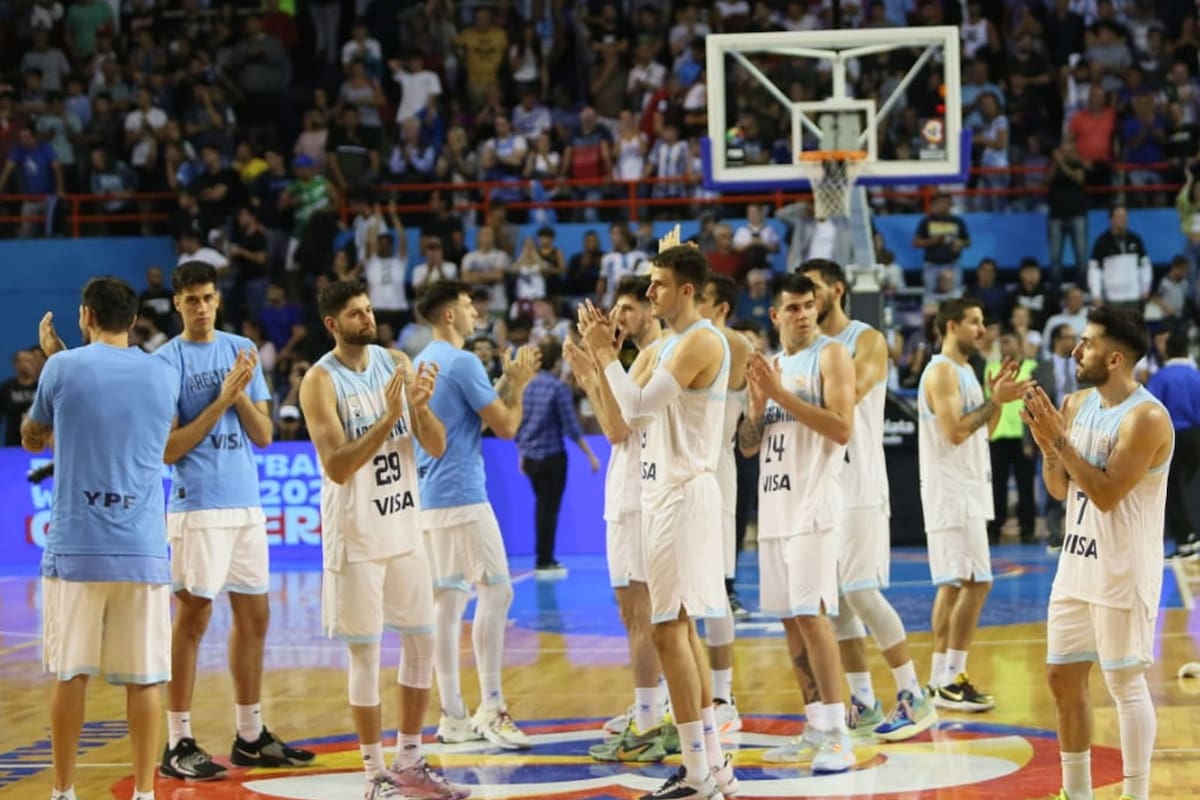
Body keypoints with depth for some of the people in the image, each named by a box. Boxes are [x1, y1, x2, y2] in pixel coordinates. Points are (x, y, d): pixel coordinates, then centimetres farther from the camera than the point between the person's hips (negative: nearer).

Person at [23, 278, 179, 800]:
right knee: (143, 678, 4)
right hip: (142, 551, 2)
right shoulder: (164, 376, 6)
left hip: (74, 548, -2)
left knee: (70, 674, 6)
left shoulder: (63, 369, -3)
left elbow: (33, 440, 14)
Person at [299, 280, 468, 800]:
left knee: (422, 642, 9)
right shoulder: (321, 382, -11)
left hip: (405, 525, 6)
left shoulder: (397, 363, 4)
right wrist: (388, 416, -27)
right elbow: (337, 467, -20)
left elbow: (436, 447, 3)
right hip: (356, 533, -6)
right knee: (365, 653, -1)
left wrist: (421, 405, -17)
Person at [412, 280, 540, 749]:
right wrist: (518, 385, 6)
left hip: (428, 498, 9)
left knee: (447, 602, 7)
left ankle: (453, 716, 7)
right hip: (461, 495, -9)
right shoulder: (462, 362, -11)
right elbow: (505, 426, -10)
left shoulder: (424, 362, 17)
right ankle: (491, 708, -12)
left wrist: (507, 383, 21)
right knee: (496, 591, -7)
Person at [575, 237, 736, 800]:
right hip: (665, 493, 10)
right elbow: (629, 412, 17)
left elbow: (638, 405, -21)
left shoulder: (701, 341, -15)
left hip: (684, 495, -10)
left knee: (669, 629, -10)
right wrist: (601, 354, 8)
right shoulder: (673, 344, 16)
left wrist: (604, 352, -11)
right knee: (680, 627, 12)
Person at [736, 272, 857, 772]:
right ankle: (815, 728, 14)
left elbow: (842, 430, -17)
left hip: (813, 505, -8)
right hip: (774, 506, 8)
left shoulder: (830, 355, -5)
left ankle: (838, 735, -15)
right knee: (790, 618, 8)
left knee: (812, 614, -14)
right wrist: (758, 403, -4)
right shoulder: (769, 364, 16)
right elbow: (747, 446, 16)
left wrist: (782, 394, -20)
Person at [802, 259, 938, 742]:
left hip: (858, 486, -7)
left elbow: (845, 396, -22)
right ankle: (863, 705, 12)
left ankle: (914, 697, -1)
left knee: (860, 591, -11)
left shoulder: (867, 341, -6)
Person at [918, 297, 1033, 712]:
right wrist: (995, 400, -19)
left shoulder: (964, 371, 17)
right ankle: (950, 680, -9)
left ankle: (942, 678, 13)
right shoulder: (942, 371, -13)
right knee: (975, 582, -12)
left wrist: (997, 397, 5)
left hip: (968, 491, 10)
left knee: (954, 584, 10)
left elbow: (982, 431, 19)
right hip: (952, 494, -10)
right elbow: (954, 431, -22)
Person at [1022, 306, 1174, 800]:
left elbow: (1107, 494, -23)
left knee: (1125, 683, -2)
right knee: (1062, 678, 11)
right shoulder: (1078, 404, 8)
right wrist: (1045, 442, -5)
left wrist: (1060, 438, -21)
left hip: (1123, 574, -8)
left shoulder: (1146, 418, -17)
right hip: (1076, 567, 8)